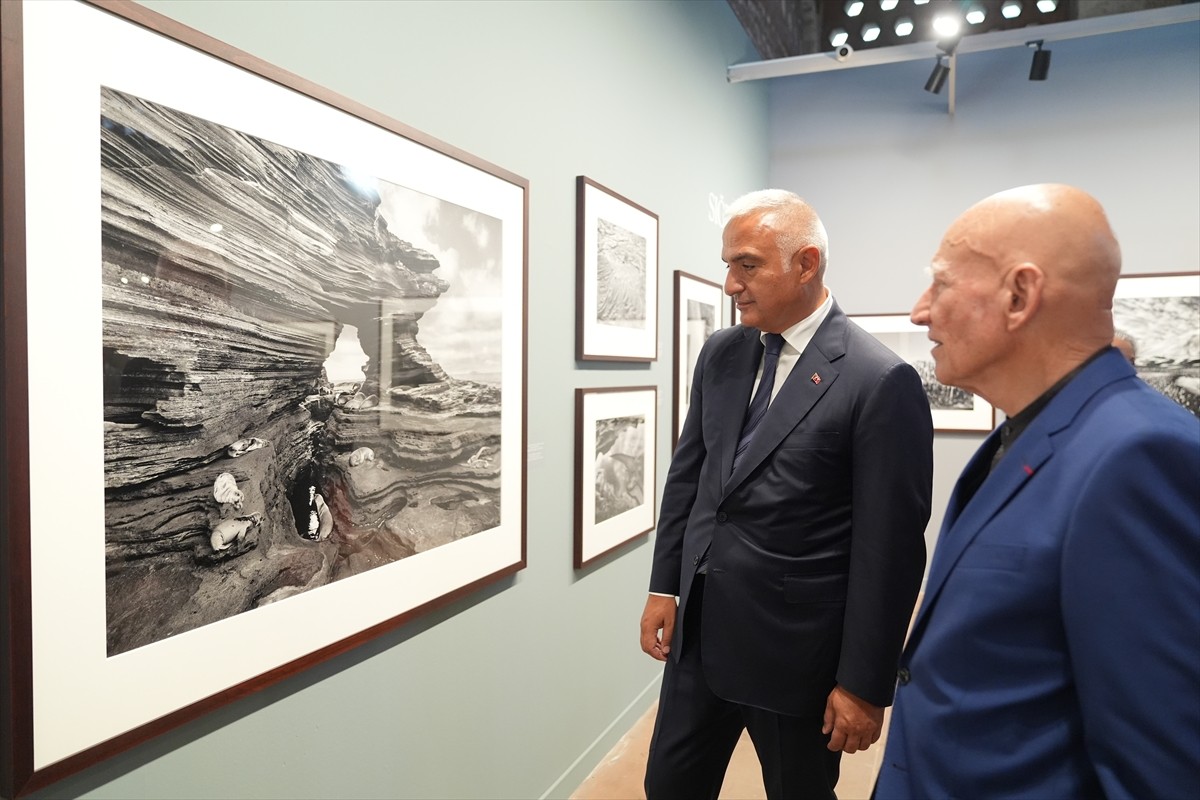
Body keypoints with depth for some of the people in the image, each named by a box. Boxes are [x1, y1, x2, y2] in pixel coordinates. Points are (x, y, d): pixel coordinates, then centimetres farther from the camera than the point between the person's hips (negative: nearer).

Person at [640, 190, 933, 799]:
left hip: (793, 650, -5)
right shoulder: (720, 353, 3)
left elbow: (890, 548, -15)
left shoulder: (880, 381, -16)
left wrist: (865, 684, -10)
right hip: (698, 631, 6)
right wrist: (664, 586, 9)